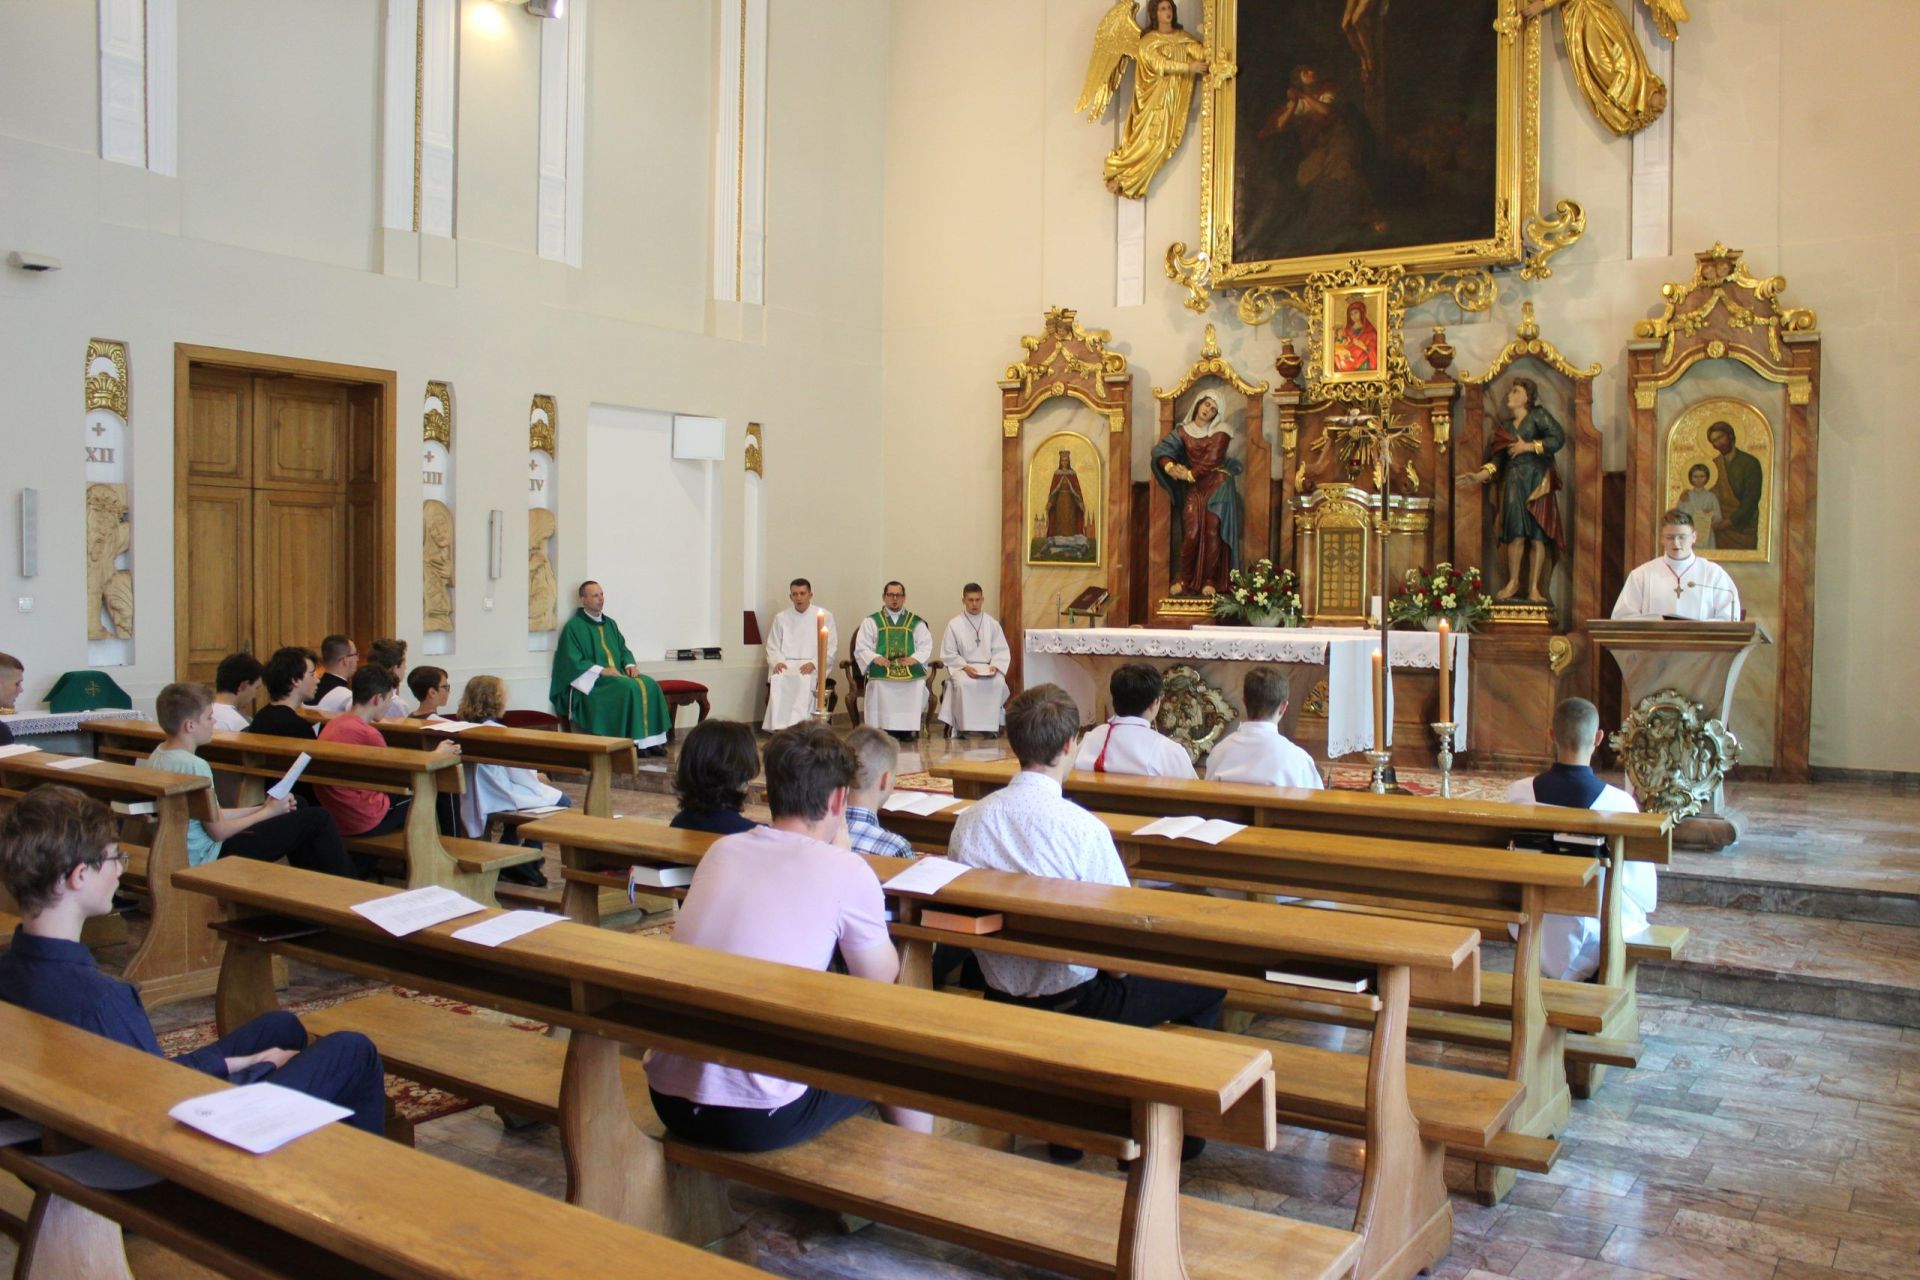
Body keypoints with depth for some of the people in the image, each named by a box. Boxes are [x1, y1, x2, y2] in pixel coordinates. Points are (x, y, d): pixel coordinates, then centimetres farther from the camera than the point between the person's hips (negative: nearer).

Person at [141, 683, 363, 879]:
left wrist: (262, 808, 6)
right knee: (317, 820, -4)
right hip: (209, 859, -10)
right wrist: (268, 811, -6)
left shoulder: (157, 755, 4)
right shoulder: (194, 765, -25)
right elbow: (218, 831, -20)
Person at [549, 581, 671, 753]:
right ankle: (632, 743, -28)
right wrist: (602, 671, -20)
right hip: (592, 681, -7)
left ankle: (650, 741, -23)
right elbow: (573, 661, -11)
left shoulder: (610, 623, 19)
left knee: (649, 686, -20)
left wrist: (630, 665, -1)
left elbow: (623, 649, 21)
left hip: (617, 675, 7)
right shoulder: (574, 627, -3)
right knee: (628, 689, -32)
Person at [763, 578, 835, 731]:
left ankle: (797, 725, -41)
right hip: (785, 666, 2)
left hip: (812, 667, -2)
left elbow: (831, 647, 4)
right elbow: (772, 647, 16)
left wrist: (813, 663, -13)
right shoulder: (781, 618, 17)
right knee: (778, 679, -32)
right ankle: (778, 726, -36)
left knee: (804, 680, -36)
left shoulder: (824, 616, 10)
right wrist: (777, 662, -7)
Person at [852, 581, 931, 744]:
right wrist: (875, 658, -12)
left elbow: (925, 645, 12)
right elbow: (862, 648, 9)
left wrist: (914, 658, -9)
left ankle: (908, 729, -18)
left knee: (919, 686, -31)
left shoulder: (916, 622, 20)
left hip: (911, 670, 1)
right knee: (879, 687, -34)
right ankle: (884, 729, -22)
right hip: (882, 671, -1)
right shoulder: (871, 621, 17)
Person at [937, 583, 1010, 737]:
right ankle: (963, 726, -24)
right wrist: (965, 667, -15)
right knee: (964, 683, -36)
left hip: (987, 667, 2)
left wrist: (995, 666, -12)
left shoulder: (992, 624, 7)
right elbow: (948, 654, -1)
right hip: (962, 667, -2)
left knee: (998, 683, -31)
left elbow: (1002, 651, 8)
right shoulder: (954, 624, 1)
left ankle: (990, 725, -20)